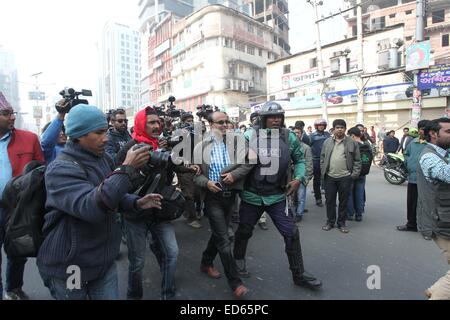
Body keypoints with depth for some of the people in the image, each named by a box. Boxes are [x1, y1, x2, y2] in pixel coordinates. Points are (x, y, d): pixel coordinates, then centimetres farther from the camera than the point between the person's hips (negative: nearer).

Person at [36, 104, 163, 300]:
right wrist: (126, 169, -37)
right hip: (69, 266, -6)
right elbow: (90, 208, -36)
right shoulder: (61, 169, -21)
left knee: (111, 296, 14)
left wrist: (137, 203, -6)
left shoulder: (103, 159, 3)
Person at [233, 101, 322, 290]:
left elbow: (299, 159, 10)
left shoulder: (289, 137, -2)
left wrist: (299, 178, -5)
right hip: (252, 195, -1)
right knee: (244, 231, 17)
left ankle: (299, 274, 23)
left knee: (291, 233, 2)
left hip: (277, 196, 1)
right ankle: (238, 259, 46)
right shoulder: (250, 136, -9)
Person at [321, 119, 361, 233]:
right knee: (330, 200, 9)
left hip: (345, 177, -1)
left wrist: (355, 174, -5)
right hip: (329, 177, 2)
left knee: (343, 201, 9)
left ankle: (341, 223, 22)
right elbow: (322, 158, 9)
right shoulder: (327, 142, 6)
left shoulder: (352, 143, 1)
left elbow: (357, 160, 2)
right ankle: (330, 222, 23)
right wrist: (323, 172, 2)